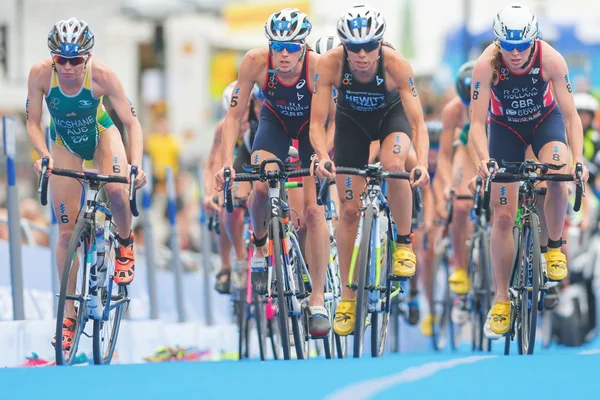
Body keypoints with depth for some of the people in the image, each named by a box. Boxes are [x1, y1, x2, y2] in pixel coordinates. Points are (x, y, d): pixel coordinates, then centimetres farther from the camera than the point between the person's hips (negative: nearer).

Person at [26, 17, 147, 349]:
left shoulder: (103, 76, -32)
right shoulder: (41, 74, -30)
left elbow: (132, 123, -27)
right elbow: (32, 123, -21)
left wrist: (137, 165, -41)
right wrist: (44, 156, -39)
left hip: (100, 133, -1)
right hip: (64, 142, 1)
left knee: (117, 189, -33)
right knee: (67, 230, -2)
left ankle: (125, 243, 0)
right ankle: (69, 312, 9)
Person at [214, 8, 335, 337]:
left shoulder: (319, 67, -34)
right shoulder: (256, 62, -30)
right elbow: (234, 115, -24)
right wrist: (227, 163, -33)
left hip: (311, 126, -1)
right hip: (274, 121, 1)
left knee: (313, 209, -11)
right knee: (260, 188, -26)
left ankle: (317, 303, -5)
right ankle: (260, 246, 7)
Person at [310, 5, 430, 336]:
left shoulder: (396, 66, -34)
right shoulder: (329, 64, -32)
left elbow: (417, 123, -33)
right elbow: (317, 122, -29)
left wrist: (422, 163, -50)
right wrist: (323, 156, -49)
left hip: (390, 115, -1)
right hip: (351, 120, 2)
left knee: (393, 164, -34)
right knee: (349, 210, -1)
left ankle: (404, 243, -11)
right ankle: (347, 297, 11)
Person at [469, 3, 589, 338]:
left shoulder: (550, 59, -30)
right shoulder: (487, 64, -30)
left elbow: (570, 114, -25)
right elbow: (478, 122, -28)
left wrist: (578, 158, -39)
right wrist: (484, 159, -47)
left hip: (544, 119, 0)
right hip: (505, 127, 0)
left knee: (559, 180, -31)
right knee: (503, 215, -5)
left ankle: (555, 246, -3)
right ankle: (502, 298, 7)